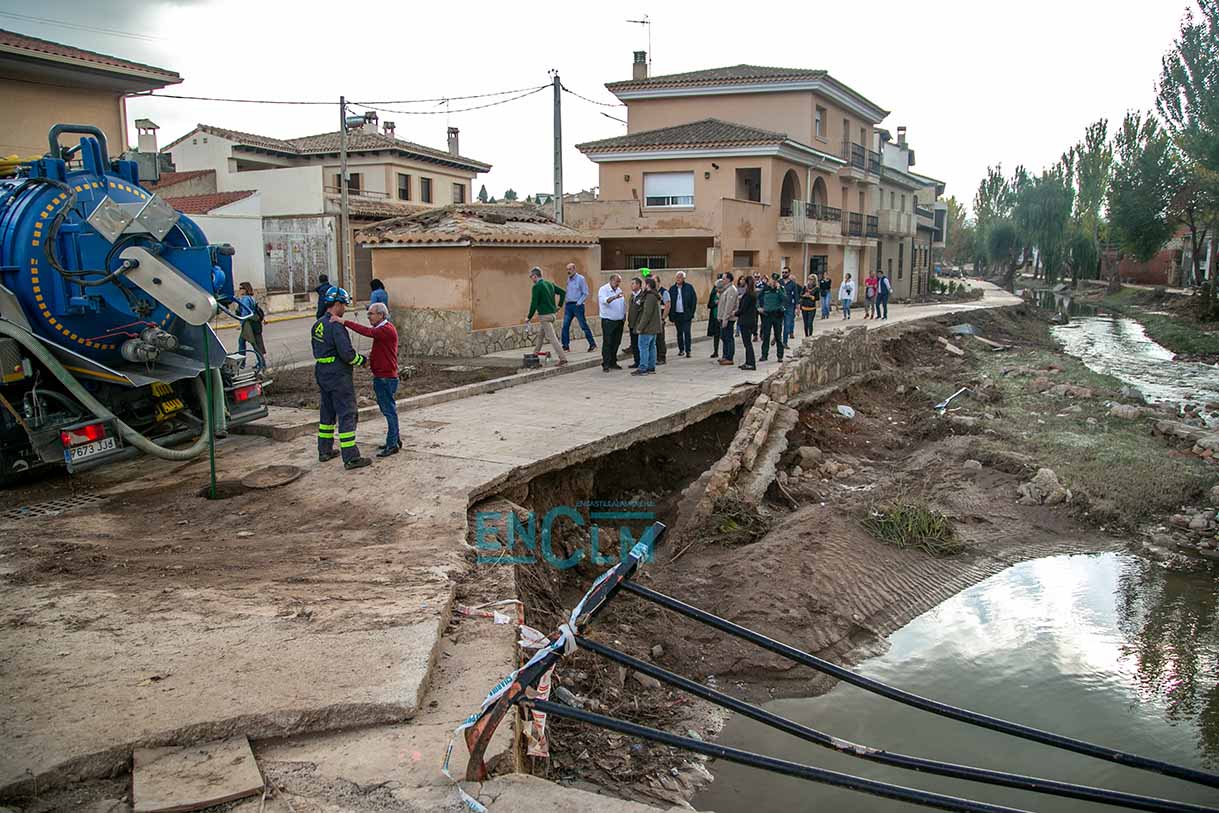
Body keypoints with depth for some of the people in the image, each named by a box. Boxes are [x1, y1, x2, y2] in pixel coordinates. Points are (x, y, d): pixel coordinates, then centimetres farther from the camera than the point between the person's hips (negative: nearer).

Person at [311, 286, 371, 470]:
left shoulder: (318, 324, 11)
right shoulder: (336, 325, -19)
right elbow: (346, 353, -23)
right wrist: (362, 360, -6)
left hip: (322, 373, 10)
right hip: (338, 376, -10)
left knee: (327, 412, 20)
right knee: (347, 415, -7)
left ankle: (325, 451, 28)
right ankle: (351, 458, -8)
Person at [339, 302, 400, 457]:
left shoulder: (387, 329, -16)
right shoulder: (381, 329, 17)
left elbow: (367, 332, -31)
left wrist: (345, 322, -34)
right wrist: (370, 357, 5)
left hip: (386, 378, -10)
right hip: (381, 377, 10)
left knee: (389, 410, -6)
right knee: (388, 409, 16)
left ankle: (392, 445, -2)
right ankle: (395, 440, 24)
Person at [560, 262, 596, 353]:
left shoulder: (580, 278, -7)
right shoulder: (568, 279, 13)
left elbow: (586, 293, -7)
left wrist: (579, 303, -12)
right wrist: (565, 303, 10)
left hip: (577, 305, -6)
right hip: (568, 305, 6)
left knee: (584, 326, -2)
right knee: (565, 326, -1)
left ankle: (592, 344, 7)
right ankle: (566, 346, 4)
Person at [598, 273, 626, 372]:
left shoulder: (619, 290, 14)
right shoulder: (603, 289, -8)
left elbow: (623, 304, 20)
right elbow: (604, 301, -29)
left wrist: (624, 316, 8)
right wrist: (615, 297, -44)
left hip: (619, 321, 7)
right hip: (608, 321, -7)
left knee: (616, 343, 9)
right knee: (607, 343, -6)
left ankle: (613, 363, 17)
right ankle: (605, 365, -4)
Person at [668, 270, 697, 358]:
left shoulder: (689, 287, -1)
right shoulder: (672, 289, 6)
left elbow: (694, 300, -2)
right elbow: (670, 303, 7)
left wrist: (691, 314, -8)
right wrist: (671, 316, 1)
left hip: (686, 315, -3)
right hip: (677, 315, 3)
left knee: (687, 333, -6)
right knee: (679, 333, 11)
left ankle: (688, 351, -3)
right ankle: (681, 350, 22)